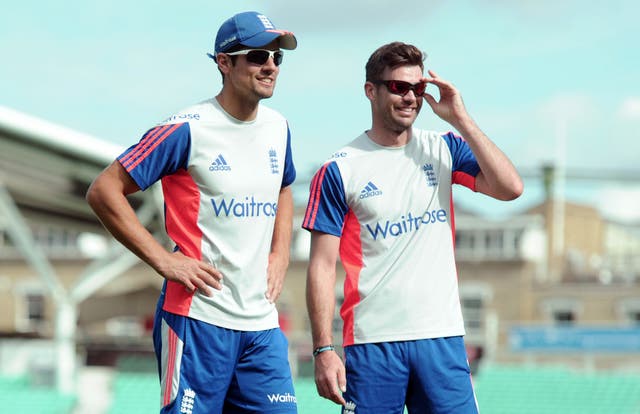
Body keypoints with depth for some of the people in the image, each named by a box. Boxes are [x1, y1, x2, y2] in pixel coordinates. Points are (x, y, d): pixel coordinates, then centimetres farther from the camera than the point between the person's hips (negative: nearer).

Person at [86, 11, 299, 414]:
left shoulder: (278, 128, 12)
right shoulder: (188, 129, -9)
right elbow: (104, 191, -8)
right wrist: (163, 260, -13)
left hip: (262, 323, 6)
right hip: (198, 319, -6)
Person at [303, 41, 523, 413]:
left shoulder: (444, 150, 10)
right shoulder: (339, 170, 0)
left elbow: (510, 188, -4)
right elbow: (323, 265, -2)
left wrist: (460, 119, -5)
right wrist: (324, 349, -10)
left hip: (442, 337, 2)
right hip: (371, 341, -2)